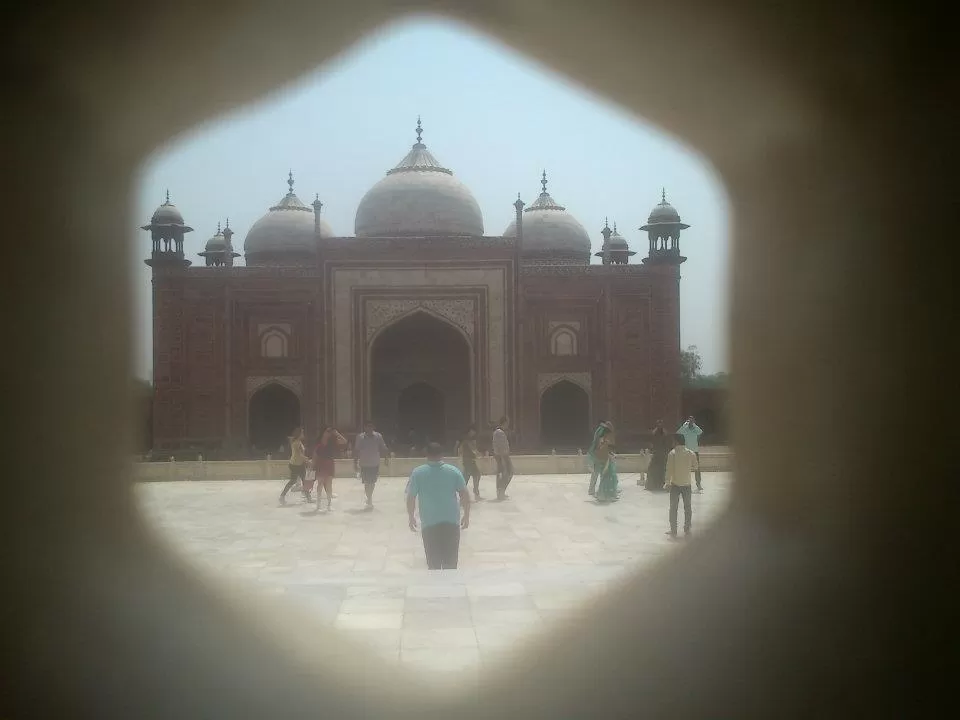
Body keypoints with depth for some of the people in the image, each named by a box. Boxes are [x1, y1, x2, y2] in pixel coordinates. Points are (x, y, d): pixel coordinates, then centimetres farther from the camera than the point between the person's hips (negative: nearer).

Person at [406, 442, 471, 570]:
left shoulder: (417, 473, -3)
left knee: (433, 564, 8)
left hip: (429, 524, -1)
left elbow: (411, 497, -1)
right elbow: (465, 496, -1)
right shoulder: (454, 471, 0)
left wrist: (411, 518, 11)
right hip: (451, 523, 1)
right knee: (451, 564, 10)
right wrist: (466, 516, 9)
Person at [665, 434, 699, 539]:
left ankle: (673, 531, 7)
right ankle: (687, 530, 17)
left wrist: (668, 482, -4)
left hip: (675, 484, -2)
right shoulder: (691, 453, -3)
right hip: (687, 484, 2)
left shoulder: (672, 453, -10)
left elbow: (669, 469, -11)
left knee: (673, 508, 6)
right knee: (688, 507, 14)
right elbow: (695, 465, 10)